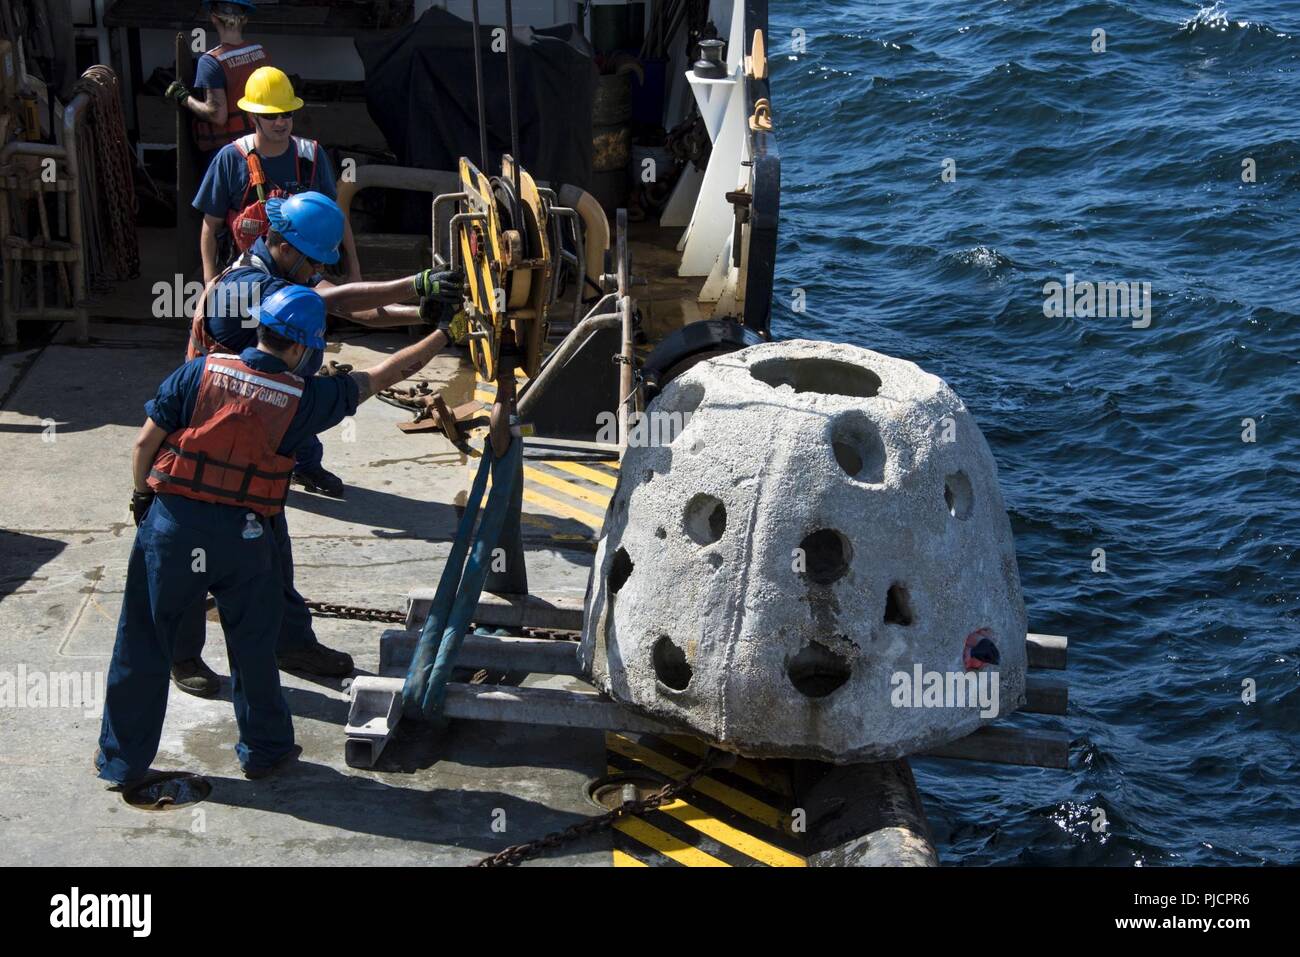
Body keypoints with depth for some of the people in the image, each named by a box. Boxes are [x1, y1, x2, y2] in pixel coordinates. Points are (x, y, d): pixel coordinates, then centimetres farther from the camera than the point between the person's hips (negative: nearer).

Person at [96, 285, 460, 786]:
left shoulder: (199, 372, -5)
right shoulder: (303, 398, -5)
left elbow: (146, 442, -3)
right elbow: (384, 374, 5)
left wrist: (141, 493, 16)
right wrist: (442, 336, 17)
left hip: (171, 523, 1)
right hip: (243, 536, -1)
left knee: (143, 643, 11)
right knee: (252, 646, 17)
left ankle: (123, 759, 19)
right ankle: (263, 748, 31)